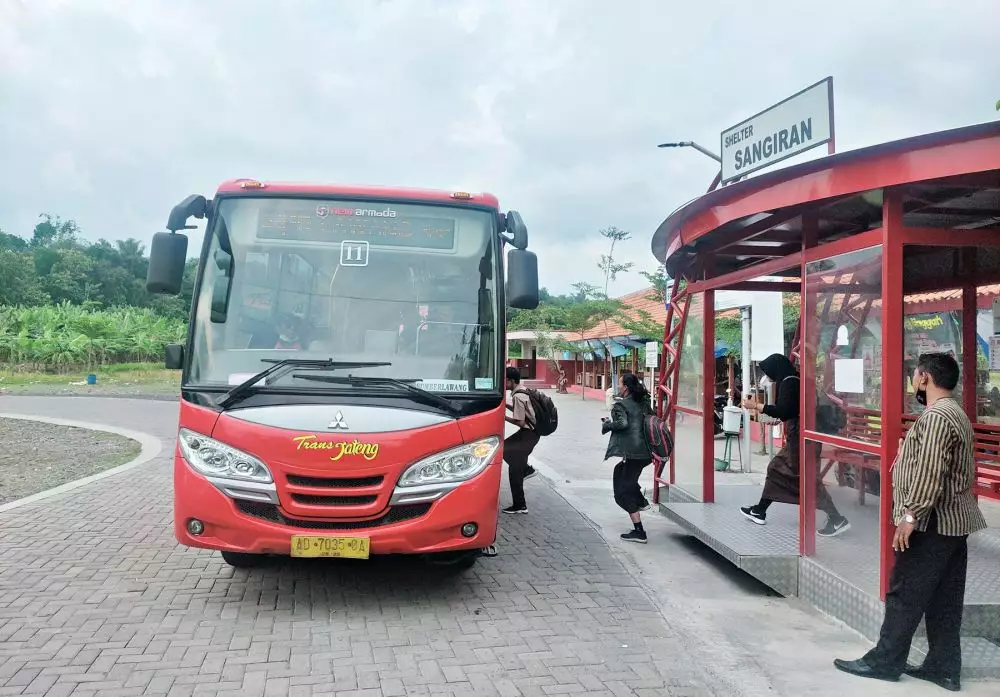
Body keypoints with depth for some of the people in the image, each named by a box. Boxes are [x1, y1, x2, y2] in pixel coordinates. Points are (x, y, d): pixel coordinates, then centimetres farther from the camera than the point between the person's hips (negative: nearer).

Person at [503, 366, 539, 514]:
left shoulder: (518, 397, -22)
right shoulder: (521, 393, 7)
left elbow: (520, 422, -24)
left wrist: (504, 417, -13)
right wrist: (506, 405, 8)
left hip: (528, 435, -10)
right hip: (529, 432, 10)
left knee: (515, 469, -4)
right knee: (505, 447, 21)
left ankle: (519, 506, 1)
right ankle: (527, 469, 24)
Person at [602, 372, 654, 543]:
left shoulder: (620, 404, -10)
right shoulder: (644, 402, 13)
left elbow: (622, 423, -24)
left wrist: (607, 424, -8)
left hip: (632, 453, -8)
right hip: (646, 452, 9)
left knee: (623, 493, 0)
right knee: (619, 472, 33)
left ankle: (639, 532, -4)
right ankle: (641, 501, 28)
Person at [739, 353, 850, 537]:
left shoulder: (789, 382, -15)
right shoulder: (791, 381, 14)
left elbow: (783, 411, -23)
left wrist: (756, 406, -19)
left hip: (801, 437, -10)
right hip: (796, 436, 10)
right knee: (776, 468, 15)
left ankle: (837, 519, -7)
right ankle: (759, 511, 22)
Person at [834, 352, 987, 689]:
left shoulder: (936, 416, -17)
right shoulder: (956, 413, 16)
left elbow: (929, 473, -24)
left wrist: (910, 515, -22)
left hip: (933, 523, -10)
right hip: (954, 521, 10)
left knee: (905, 594, -1)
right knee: (944, 600, 11)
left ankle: (885, 661, 6)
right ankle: (944, 667, 16)